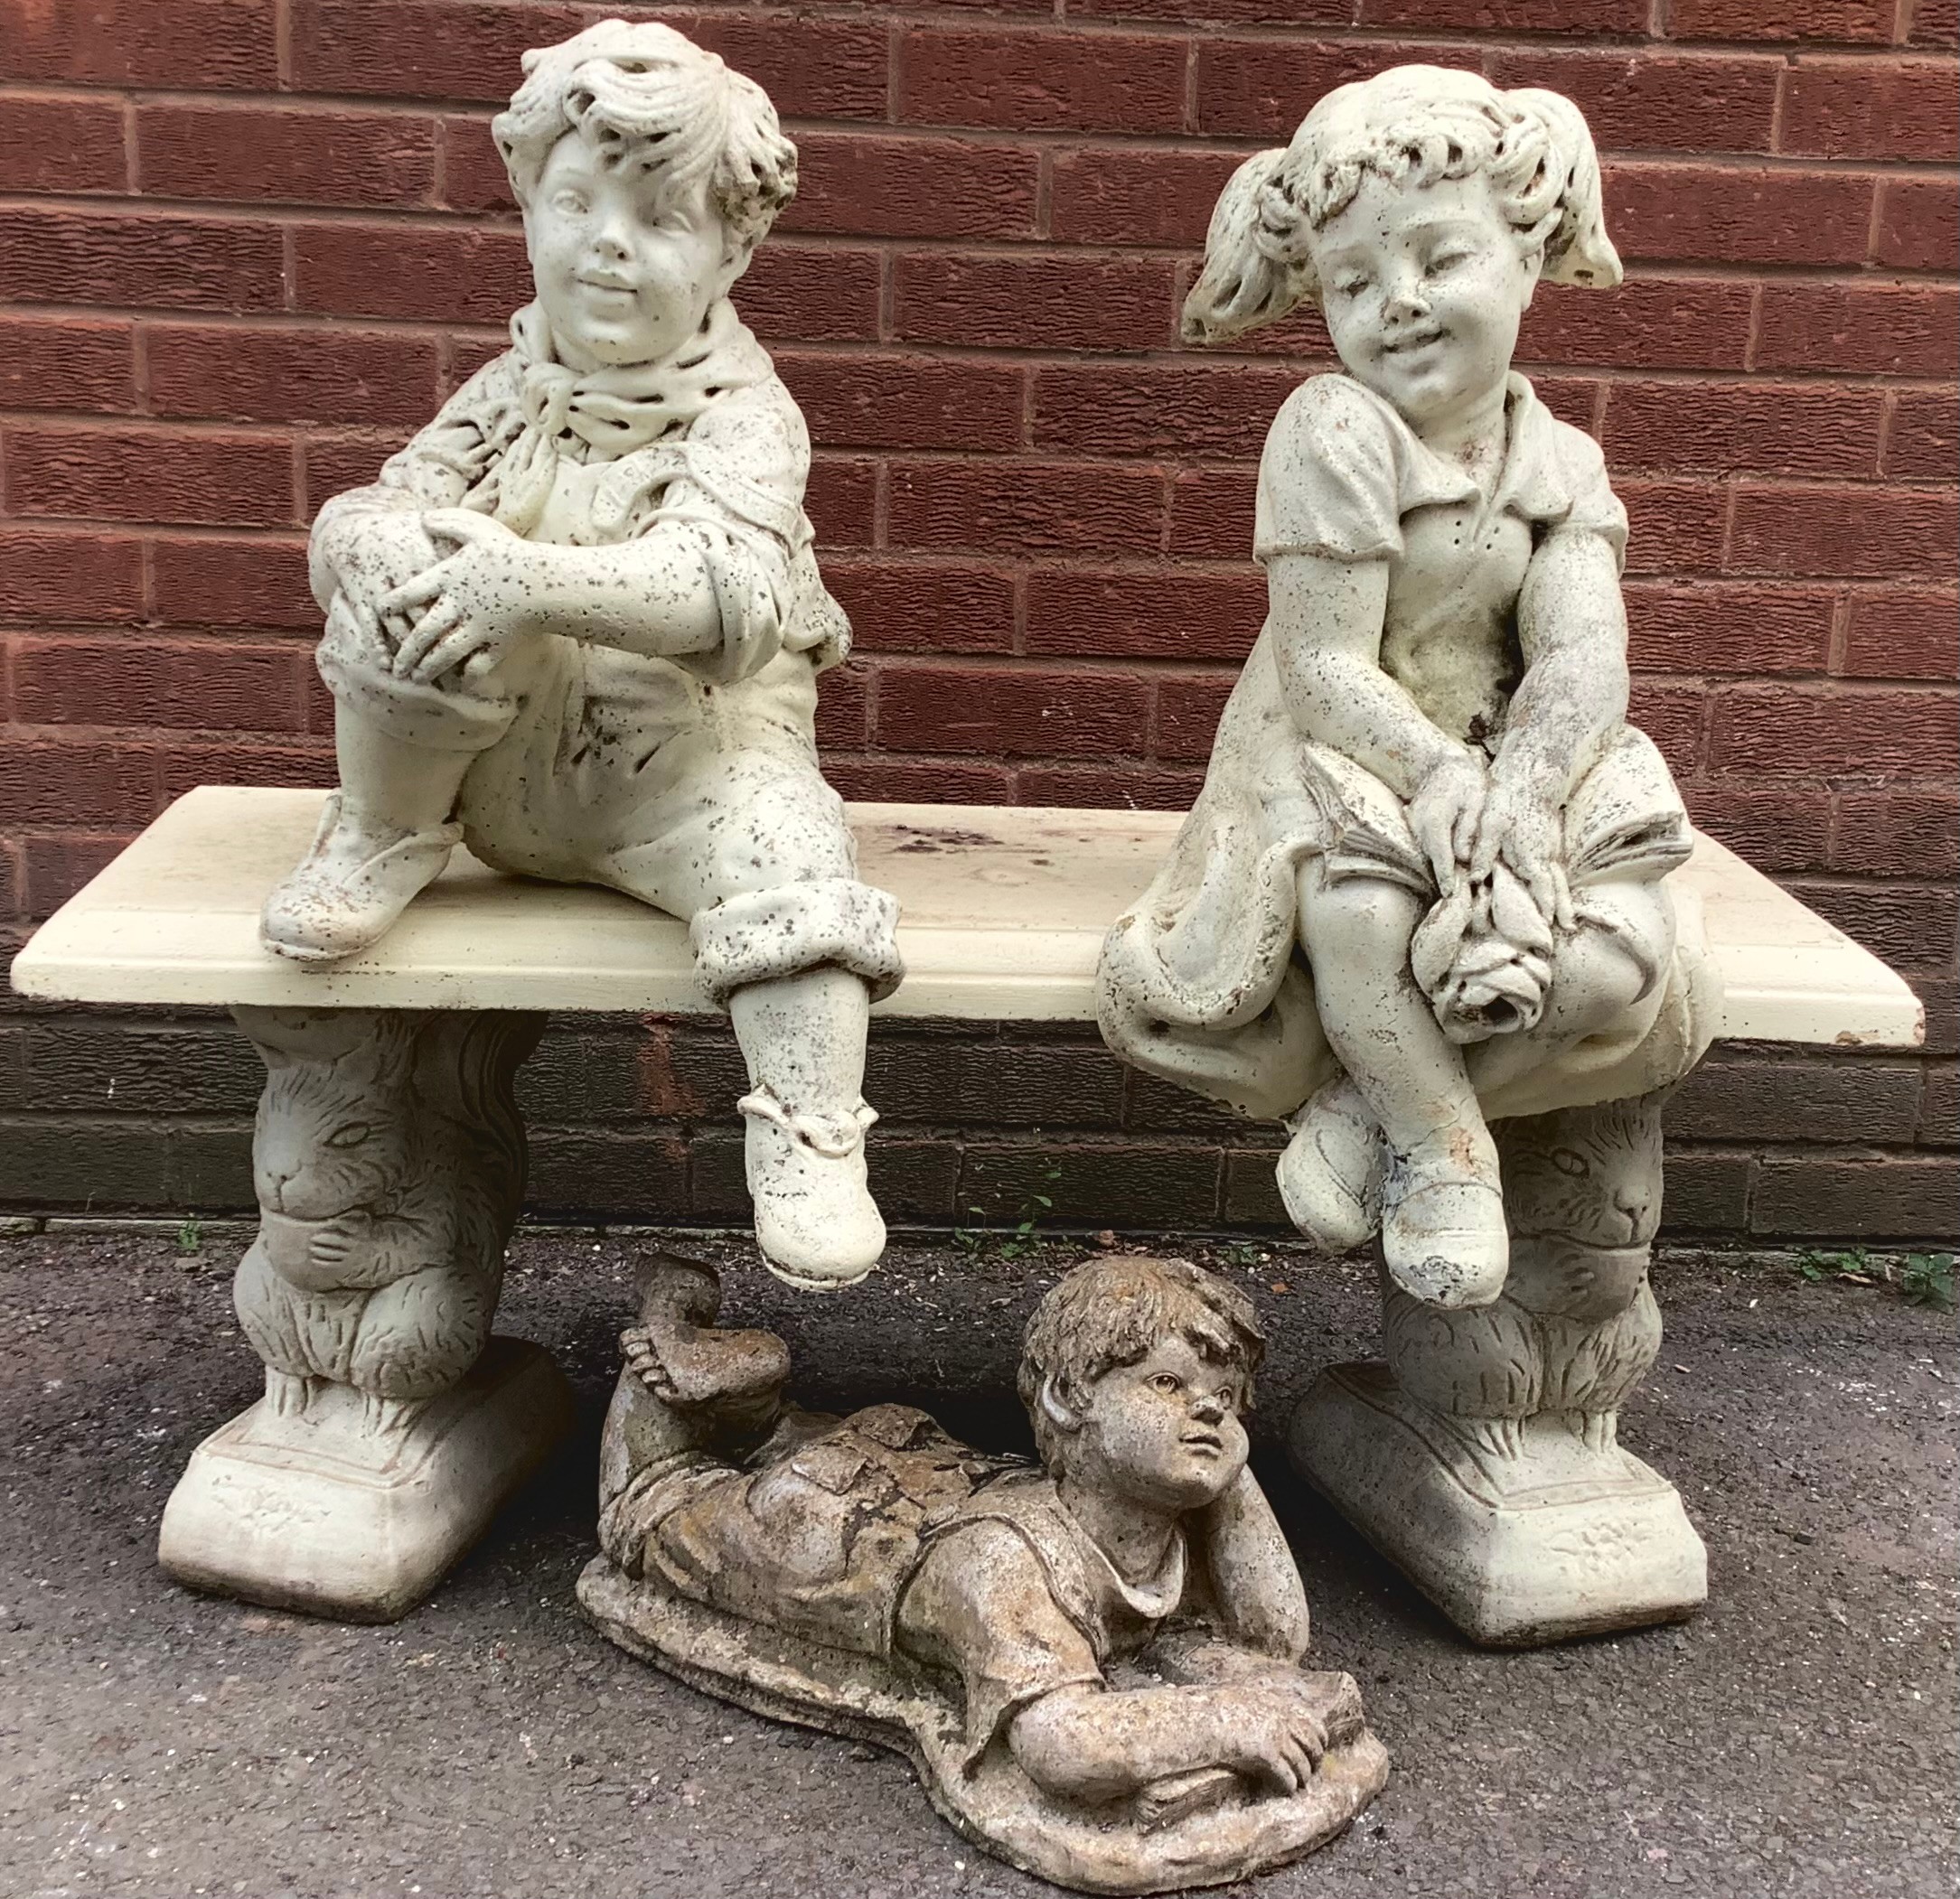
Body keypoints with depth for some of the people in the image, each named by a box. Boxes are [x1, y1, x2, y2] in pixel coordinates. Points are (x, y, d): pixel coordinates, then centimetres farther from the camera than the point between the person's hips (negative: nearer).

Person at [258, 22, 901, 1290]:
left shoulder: (744, 415, -9)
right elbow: (361, 515, 3)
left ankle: (810, 1139, -22)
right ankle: (384, 840, -3)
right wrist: (376, 545, -23)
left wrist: (540, 582, -42)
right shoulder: (512, 393, 6)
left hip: (694, 756, -3)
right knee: (403, 574, -23)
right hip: (510, 759, 3)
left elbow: (730, 587, -29)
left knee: (786, 857, -35)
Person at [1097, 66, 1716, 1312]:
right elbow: (1326, 668, -17)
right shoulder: (1334, 431, -12)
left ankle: (1367, 1100, -5)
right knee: (1358, 897, -38)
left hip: (1501, 768, 4)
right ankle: (1447, 1148, -12)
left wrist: (1515, 787, -28)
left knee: (1618, 967, -22)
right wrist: (1440, 775, -30)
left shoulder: (1559, 461, 2)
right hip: (1333, 761, -4)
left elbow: (1584, 659, -10)